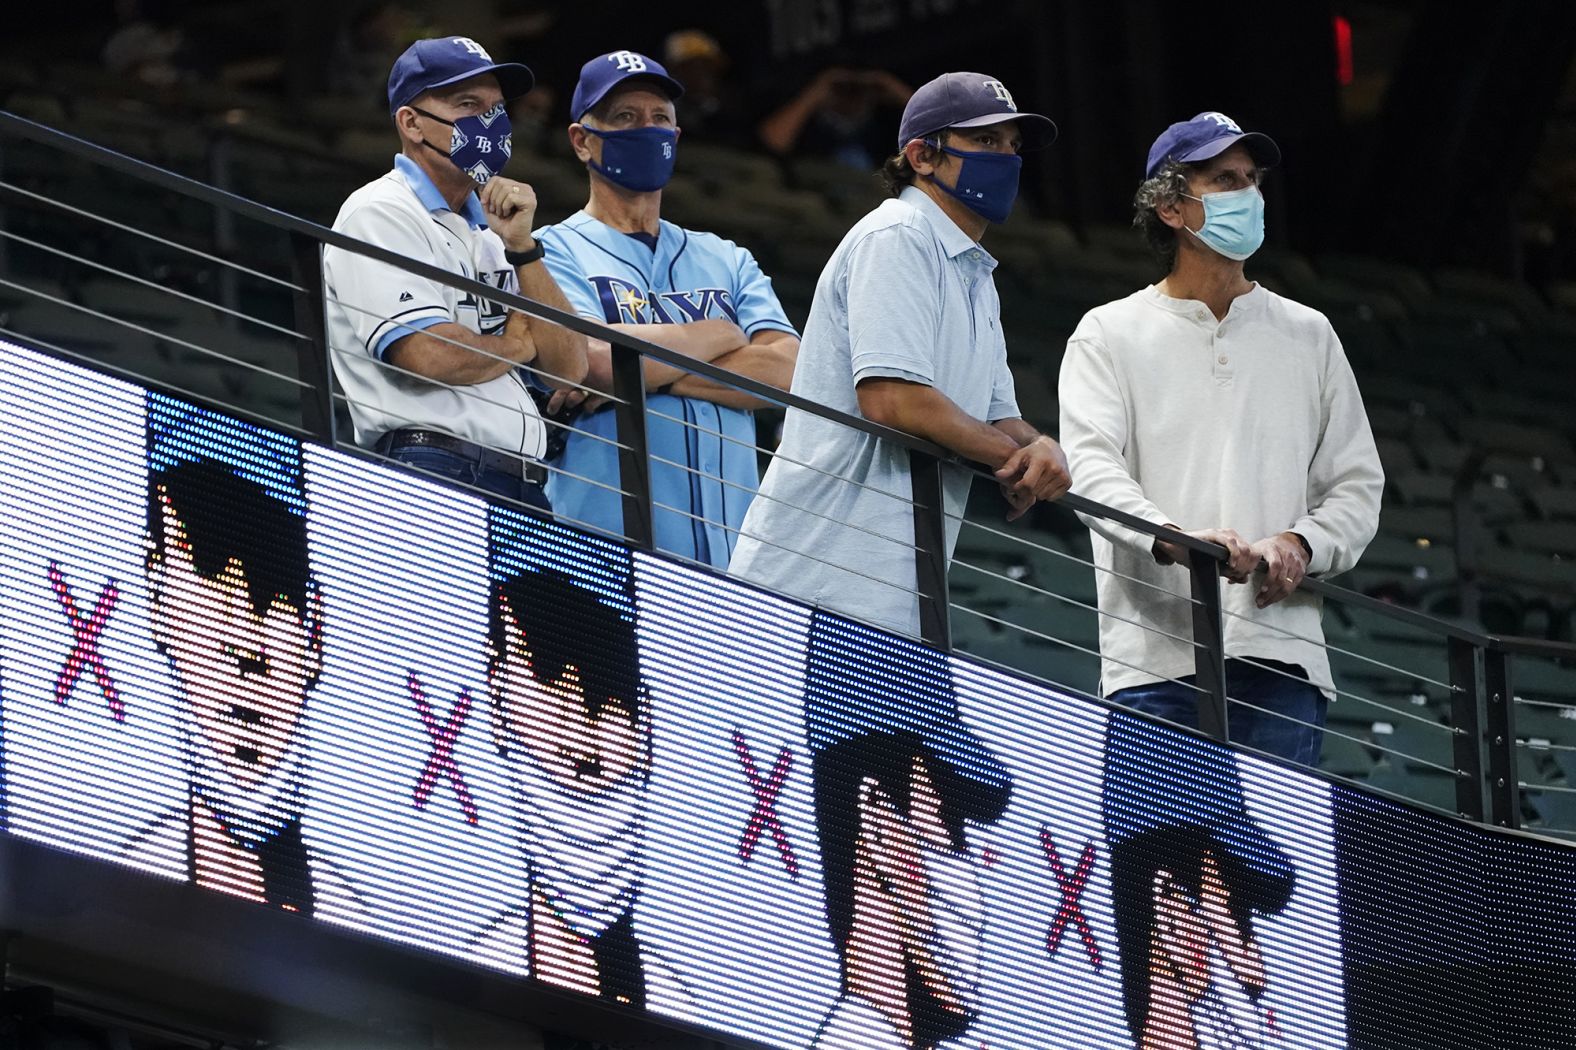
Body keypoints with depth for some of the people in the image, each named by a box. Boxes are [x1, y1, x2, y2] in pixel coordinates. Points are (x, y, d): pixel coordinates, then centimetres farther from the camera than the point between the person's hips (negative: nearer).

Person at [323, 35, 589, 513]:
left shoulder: (487, 235, 24)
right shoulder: (380, 215, 0)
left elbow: (568, 369, 13)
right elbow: (428, 354, -14)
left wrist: (521, 247, 4)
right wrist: (516, 344, 5)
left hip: (524, 489, 7)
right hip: (432, 474, -7)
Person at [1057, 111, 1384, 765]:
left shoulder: (1308, 336, 18)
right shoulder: (1109, 336, 9)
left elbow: (1356, 484, 16)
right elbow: (1092, 468, -6)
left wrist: (1300, 545, -7)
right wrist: (1177, 538, -26)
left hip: (1281, 655, 2)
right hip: (1155, 658, -2)